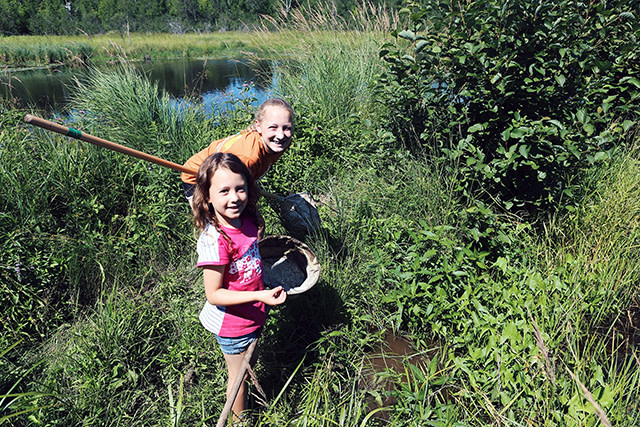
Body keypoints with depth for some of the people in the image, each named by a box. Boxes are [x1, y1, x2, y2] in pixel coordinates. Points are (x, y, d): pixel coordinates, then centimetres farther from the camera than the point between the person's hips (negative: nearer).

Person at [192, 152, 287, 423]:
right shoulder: (214, 240, -33)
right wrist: (260, 296, -31)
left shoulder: (246, 220, -11)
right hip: (232, 323, -6)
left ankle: (253, 397, 60)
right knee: (238, 375, 19)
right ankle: (239, 419, 47)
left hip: (251, 316, 7)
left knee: (250, 362, 31)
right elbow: (214, 295, -27)